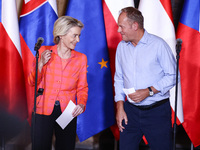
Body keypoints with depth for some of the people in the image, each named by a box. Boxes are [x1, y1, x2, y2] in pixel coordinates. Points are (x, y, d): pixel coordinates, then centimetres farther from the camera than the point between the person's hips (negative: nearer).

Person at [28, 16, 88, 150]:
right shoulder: (44, 52, 0)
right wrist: (41, 63, -13)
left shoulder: (81, 58, 4)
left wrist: (82, 104, -12)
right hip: (44, 109, -1)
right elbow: (32, 82, 3)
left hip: (68, 112, 2)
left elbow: (82, 87, 7)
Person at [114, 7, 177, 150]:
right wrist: (120, 107, 4)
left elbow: (172, 75, -8)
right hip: (130, 111, 4)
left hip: (157, 111, -4)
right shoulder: (121, 47, 8)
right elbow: (119, 78, 13)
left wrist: (149, 91, -17)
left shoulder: (158, 44, -8)